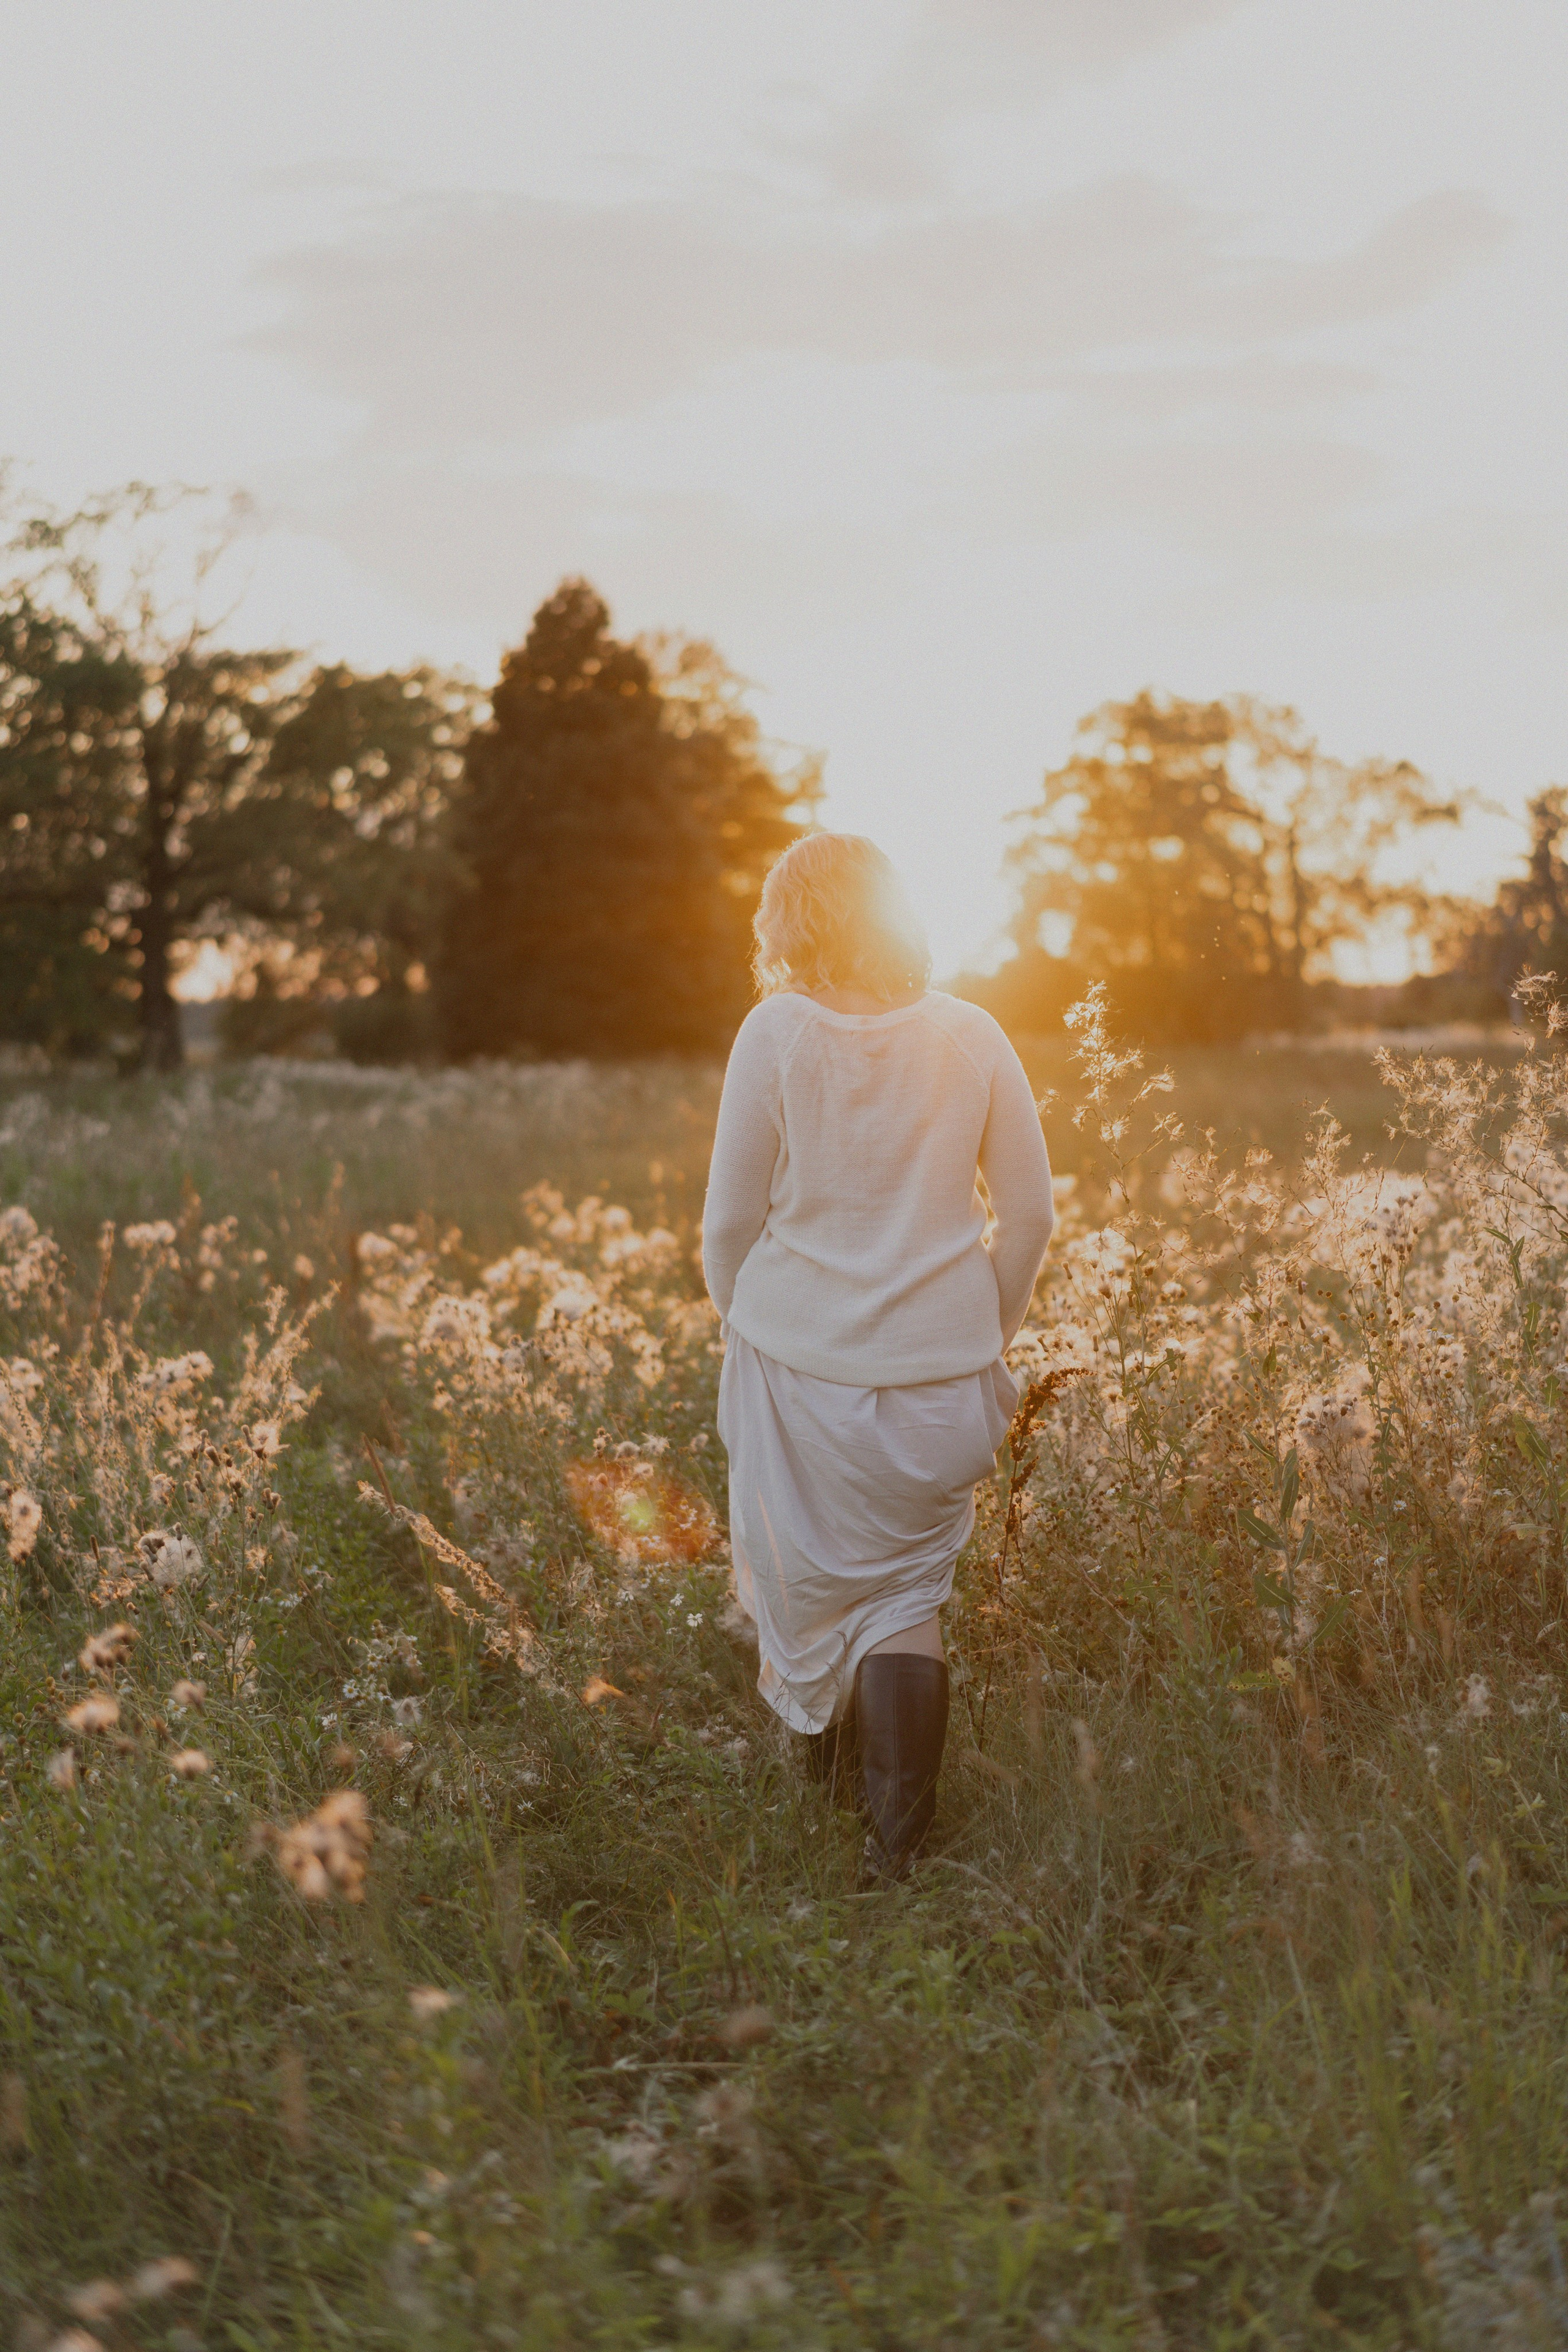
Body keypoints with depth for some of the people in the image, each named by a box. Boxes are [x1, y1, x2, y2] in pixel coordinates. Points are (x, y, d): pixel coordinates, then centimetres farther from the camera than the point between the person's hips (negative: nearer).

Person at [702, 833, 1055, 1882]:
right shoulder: (972, 1037, 0)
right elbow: (1030, 1216, 4)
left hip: (800, 1359, -1)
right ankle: (900, 1834, 4)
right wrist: (984, 1341, 16)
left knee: (806, 1584, 16)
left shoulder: (776, 1034, -6)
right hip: (942, 1367, 2)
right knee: (908, 1590, 11)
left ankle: (834, 1791, 32)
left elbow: (732, 1222, -2)